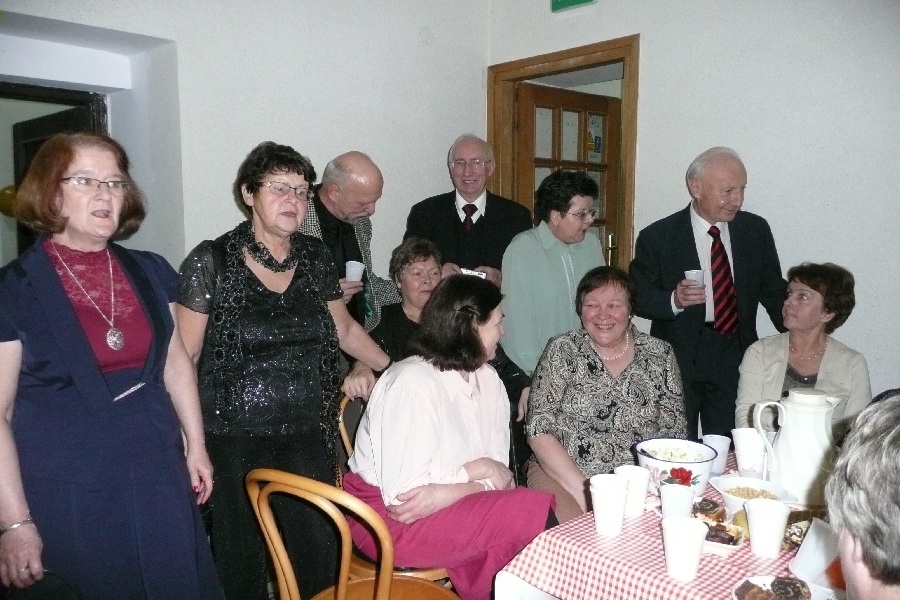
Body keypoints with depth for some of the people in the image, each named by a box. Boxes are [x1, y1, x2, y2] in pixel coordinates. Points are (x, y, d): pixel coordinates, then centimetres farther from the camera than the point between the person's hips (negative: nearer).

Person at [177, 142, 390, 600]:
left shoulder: (314, 257, 8)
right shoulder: (211, 262, -5)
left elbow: (345, 329, 20)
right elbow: (183, 358, -4)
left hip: (307, 437, 4)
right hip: (235, 441, -3)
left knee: (318, 555, 1)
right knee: (243, 562, 6)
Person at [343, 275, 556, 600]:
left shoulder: (487, 378, 1)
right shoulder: (413, 384, -22)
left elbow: (498, 470, -2)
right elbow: (404, 494, -25)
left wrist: (444, 493, -20)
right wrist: (476, 470, -16)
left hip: (450, 504, 7)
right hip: (388, 517, -7)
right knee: (533, 513, -18)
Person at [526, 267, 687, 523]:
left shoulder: (660, 355, 5)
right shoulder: (562, 350, 0)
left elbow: (674, 434, 6)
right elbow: (539, 430, -6)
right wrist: (583, 490, -16)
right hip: (562, 475, -3)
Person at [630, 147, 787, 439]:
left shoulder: (756, 230, 4)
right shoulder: (657, 237, -7)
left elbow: (773, 291, 11)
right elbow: (638, 298, -4)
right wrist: (674, 300, -23)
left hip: (736, 359, 3)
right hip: (677, 360, -3)